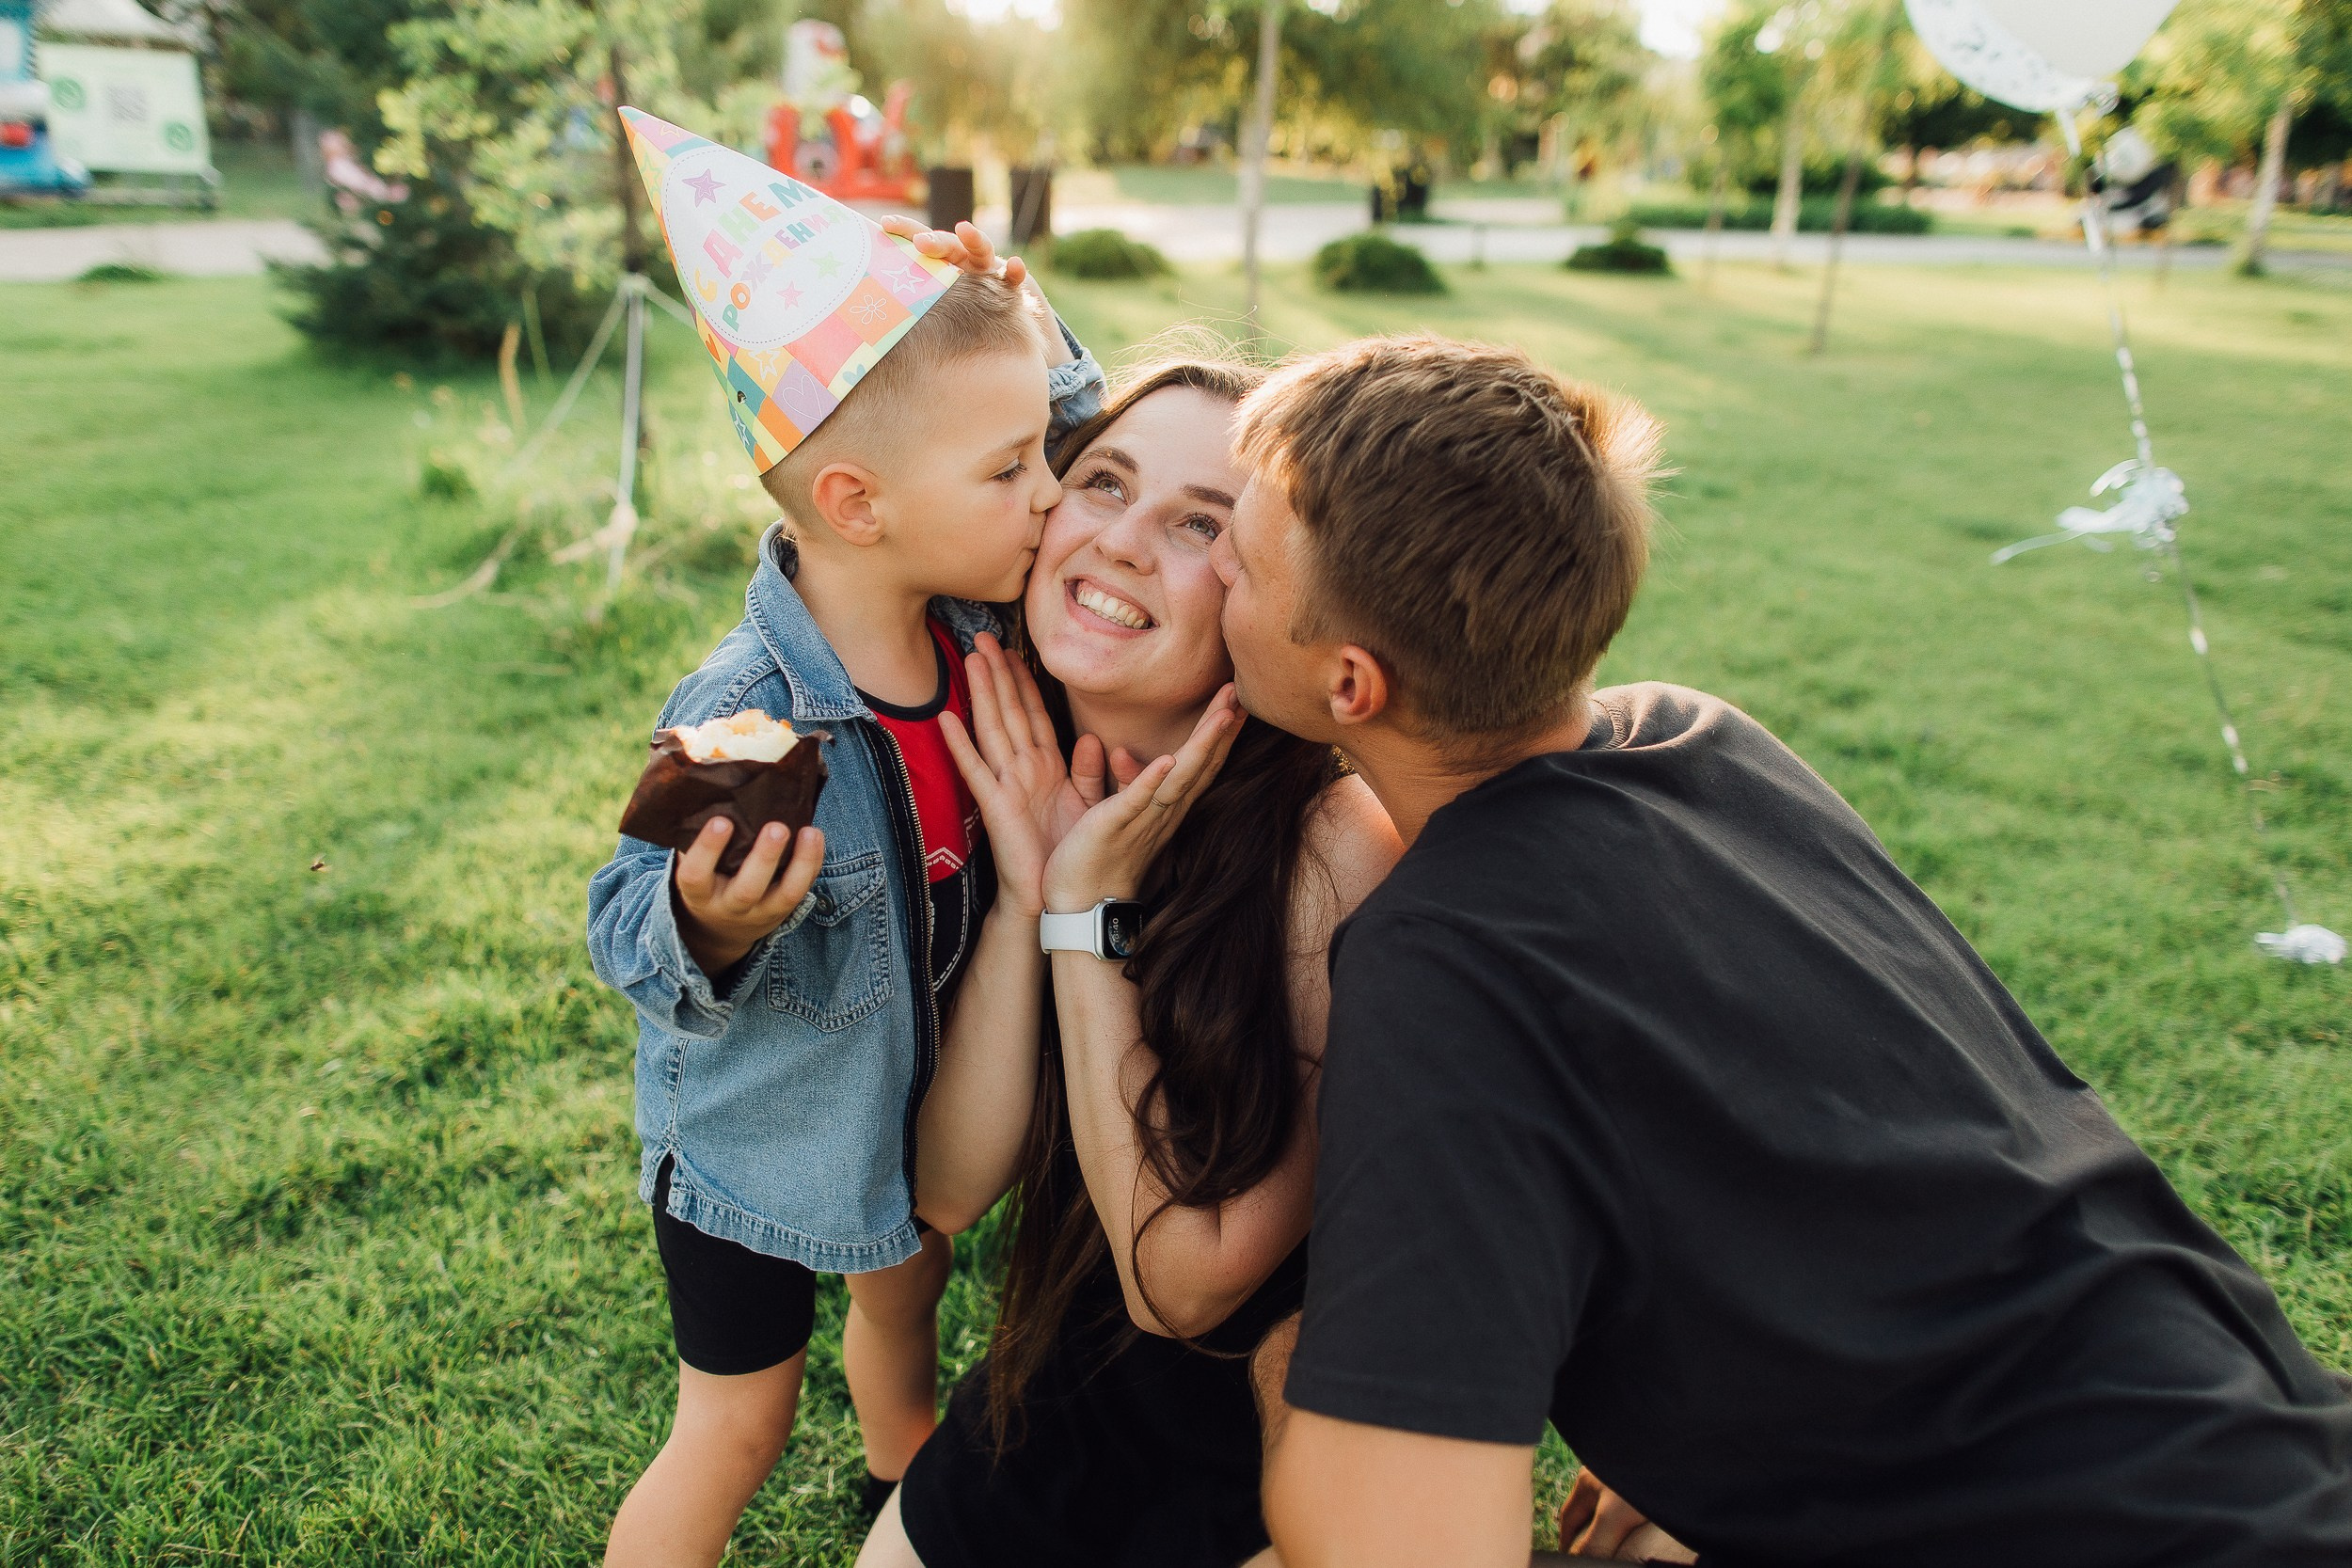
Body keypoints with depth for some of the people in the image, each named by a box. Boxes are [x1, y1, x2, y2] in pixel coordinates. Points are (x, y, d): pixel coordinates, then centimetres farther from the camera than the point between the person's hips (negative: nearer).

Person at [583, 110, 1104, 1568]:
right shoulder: (741, 718, -36)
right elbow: (630, 938, -26)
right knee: (741, 1420, 12)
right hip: (756, 1132, -7)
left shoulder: (973, 618, -17)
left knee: (906, 1290, 33)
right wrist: (707, 925, -49)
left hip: (921, 1091, 7)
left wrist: (1020, 335, -20)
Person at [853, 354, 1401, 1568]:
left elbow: (1183, 1288, -25)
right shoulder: (1022, 781, -10)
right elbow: (950, 1190, -12)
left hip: (1263, 1461, -4)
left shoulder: (1335, 846, -29)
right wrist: (1020, 895, -24)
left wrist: (1090, 911, -28)